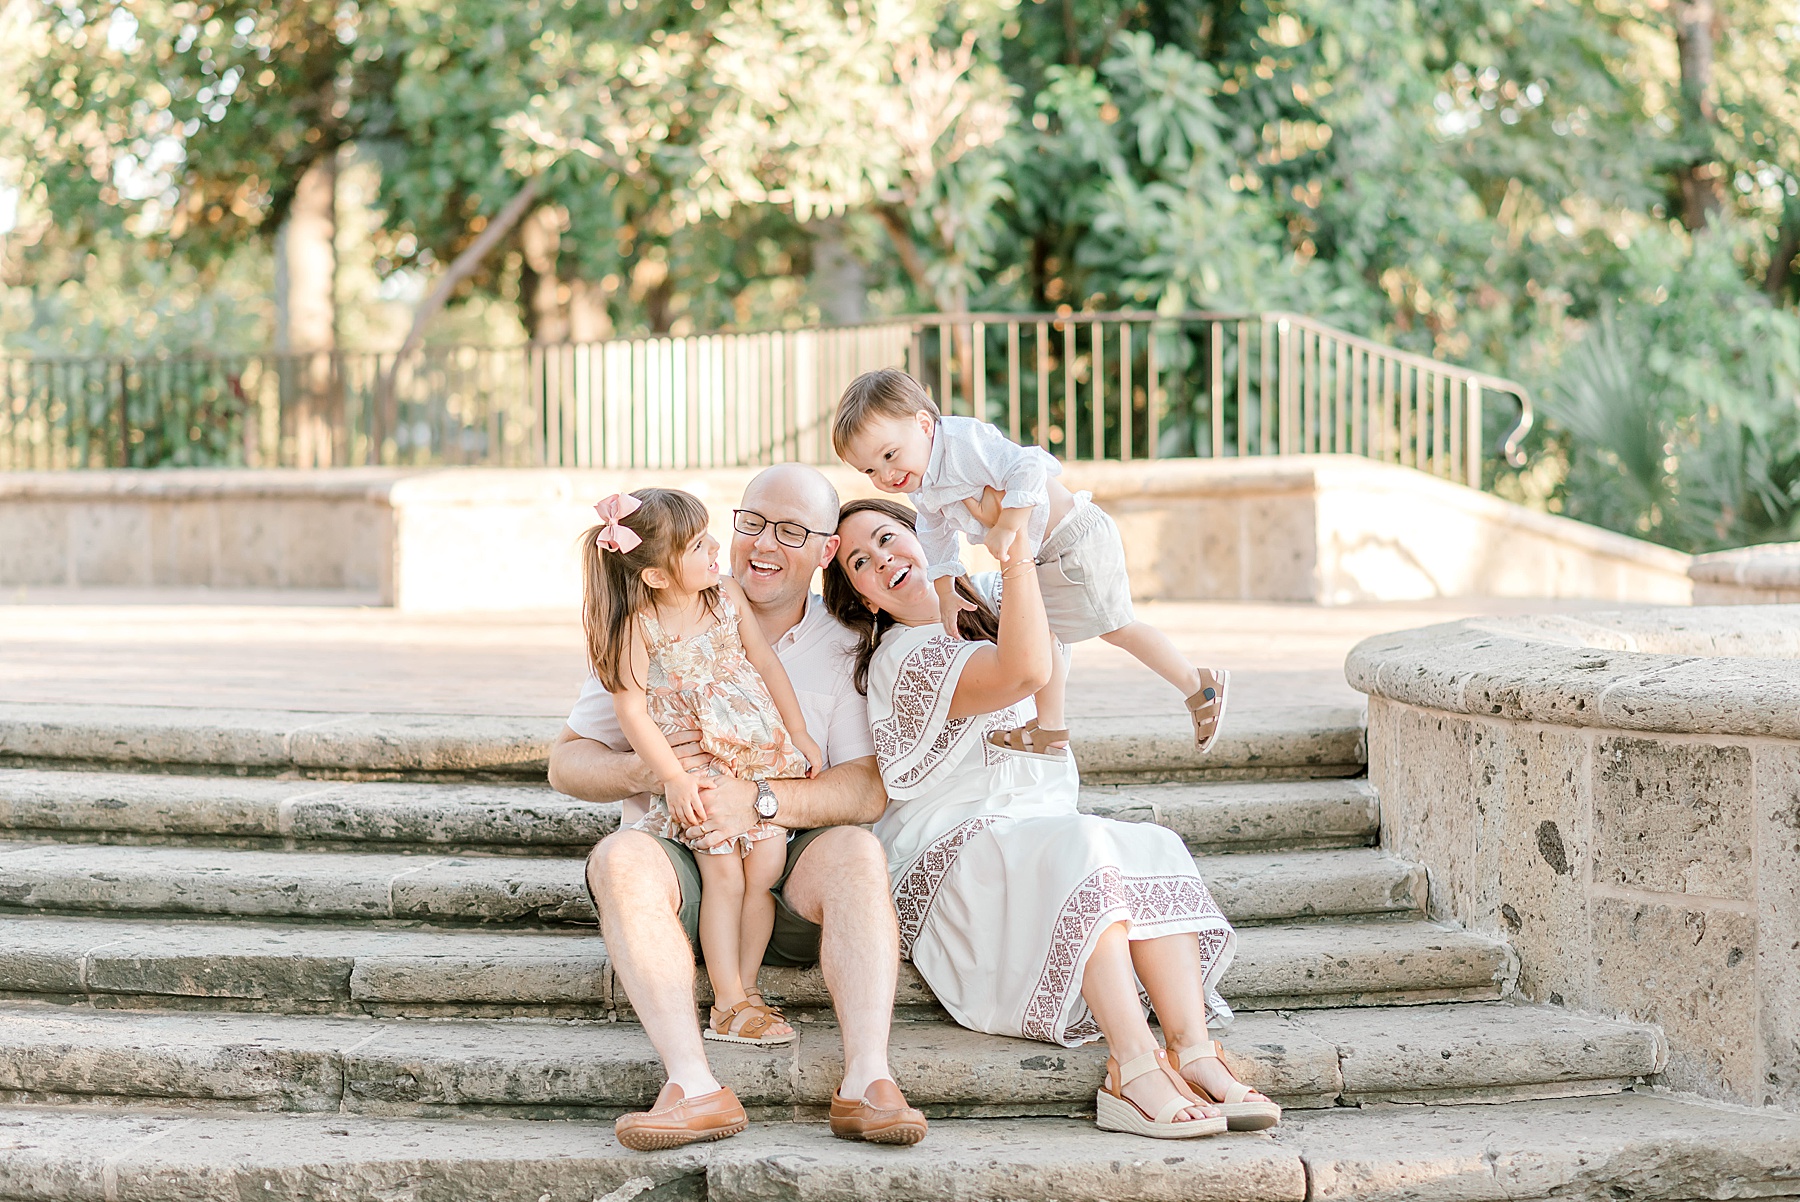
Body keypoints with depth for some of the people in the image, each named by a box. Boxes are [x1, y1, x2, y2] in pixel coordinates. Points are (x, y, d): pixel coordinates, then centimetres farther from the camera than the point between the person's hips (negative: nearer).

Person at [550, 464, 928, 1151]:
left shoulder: (845, 649, 6)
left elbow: (866, 790, -7)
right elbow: (567, 762, 6)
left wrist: (761, 800, -25)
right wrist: (641, 771, -17)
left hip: (792, 873, 0)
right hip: (679, 870, 0)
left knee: (856, 850, -31)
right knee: (621, 855, -32)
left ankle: (866, 1080, -40)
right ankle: (693, 1087, -44)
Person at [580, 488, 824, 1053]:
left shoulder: (727, 595, 0)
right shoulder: (640, 627, -14)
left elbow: (767, 665, 9)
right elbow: (630, 708, -15)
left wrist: (802, 737, 10)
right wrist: (673, 776, -19)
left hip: (765, 757, 4)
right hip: (699, 770, -4)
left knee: (764, 871, -1)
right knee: (724, 876, -8)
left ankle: (743, 990, 12)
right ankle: (728, 1004, 1)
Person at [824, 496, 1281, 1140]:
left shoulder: (979, 606, 15)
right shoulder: (903, 659, -12)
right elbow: (1024, 672, -28)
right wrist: (1015, 554, -24)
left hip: (1037, 839, 8)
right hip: (950, 863, -7)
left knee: (1154, 846, -22)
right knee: (1082, 846, -35)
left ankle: (1193, 1052, -38)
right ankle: (1132, 1070, -44)